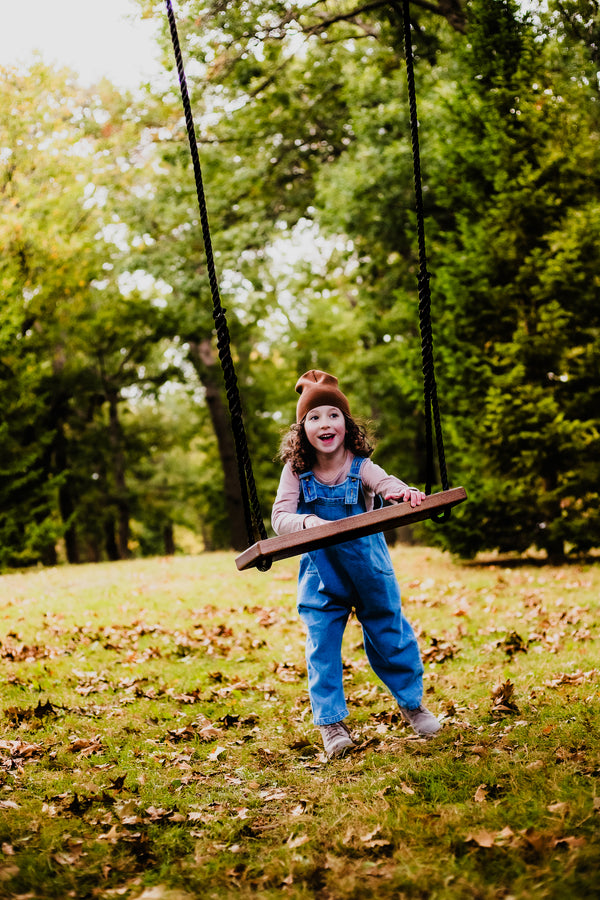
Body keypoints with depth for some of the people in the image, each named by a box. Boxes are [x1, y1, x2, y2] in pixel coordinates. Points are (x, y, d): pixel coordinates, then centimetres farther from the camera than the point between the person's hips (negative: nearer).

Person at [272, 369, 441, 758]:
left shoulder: (360, 467, -18)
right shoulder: (296, 472, -13)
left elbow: (387, 484, -36)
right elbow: (279, 518, -20)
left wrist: (405, 493, -60)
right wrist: (307, 521, -42)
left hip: (369, 569, 0)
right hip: (321, 574, 1)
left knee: (389, 634, 11)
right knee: (322, 644, -1)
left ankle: (413, 702, 32)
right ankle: (331, 720, 12)